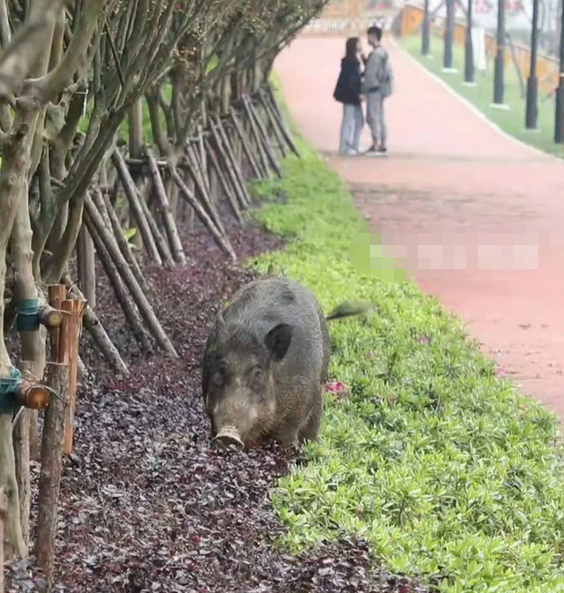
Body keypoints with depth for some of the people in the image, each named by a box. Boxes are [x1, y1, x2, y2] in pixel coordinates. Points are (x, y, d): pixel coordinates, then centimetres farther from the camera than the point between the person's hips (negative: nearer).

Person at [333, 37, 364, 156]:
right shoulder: (349, 62, -17)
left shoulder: (354, 61, 13)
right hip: (349, 96, -10)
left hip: (354, 96, 10)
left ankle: (354, 146, 20)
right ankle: (345, 147, 2)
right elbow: (349, 81, -21)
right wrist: (357, 94, -20)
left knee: (359, 121, 13)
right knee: (348, 121, -4)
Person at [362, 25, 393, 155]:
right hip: (381, 89, 10)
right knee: (380, 117, 12)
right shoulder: (383, 53, 14)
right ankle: (383, 145, 13)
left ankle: (376, 145, -8)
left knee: (373, 117, -7)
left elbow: (370, 74, -18)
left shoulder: (375, 54, -16)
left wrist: (364, 90, -13)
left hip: (374, 89, -10)